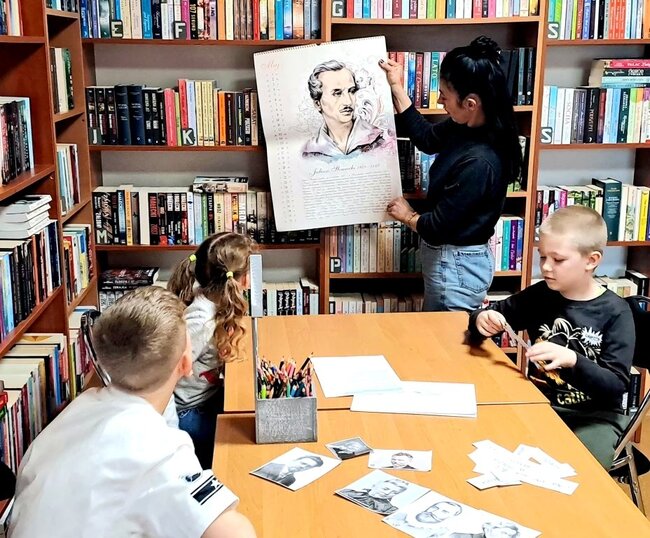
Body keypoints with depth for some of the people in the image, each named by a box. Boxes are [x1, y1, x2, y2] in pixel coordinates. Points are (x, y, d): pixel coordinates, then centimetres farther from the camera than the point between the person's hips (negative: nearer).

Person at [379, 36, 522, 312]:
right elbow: (428, 139, 15)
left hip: (456, 268, -9)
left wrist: (408, 216, -2)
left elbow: (437, 227, -24)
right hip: (448, 259, 9)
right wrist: (397, 89, 13)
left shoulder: (479, 162, -31)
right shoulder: (467, 129, -5)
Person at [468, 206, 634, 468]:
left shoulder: (616, 313, -10)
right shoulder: (538, 295, -1)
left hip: (594, 416, -3)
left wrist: (571, 360, -32)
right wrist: (483, 320, -14)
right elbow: (491, 314, 11)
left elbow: (616, 385, -15)